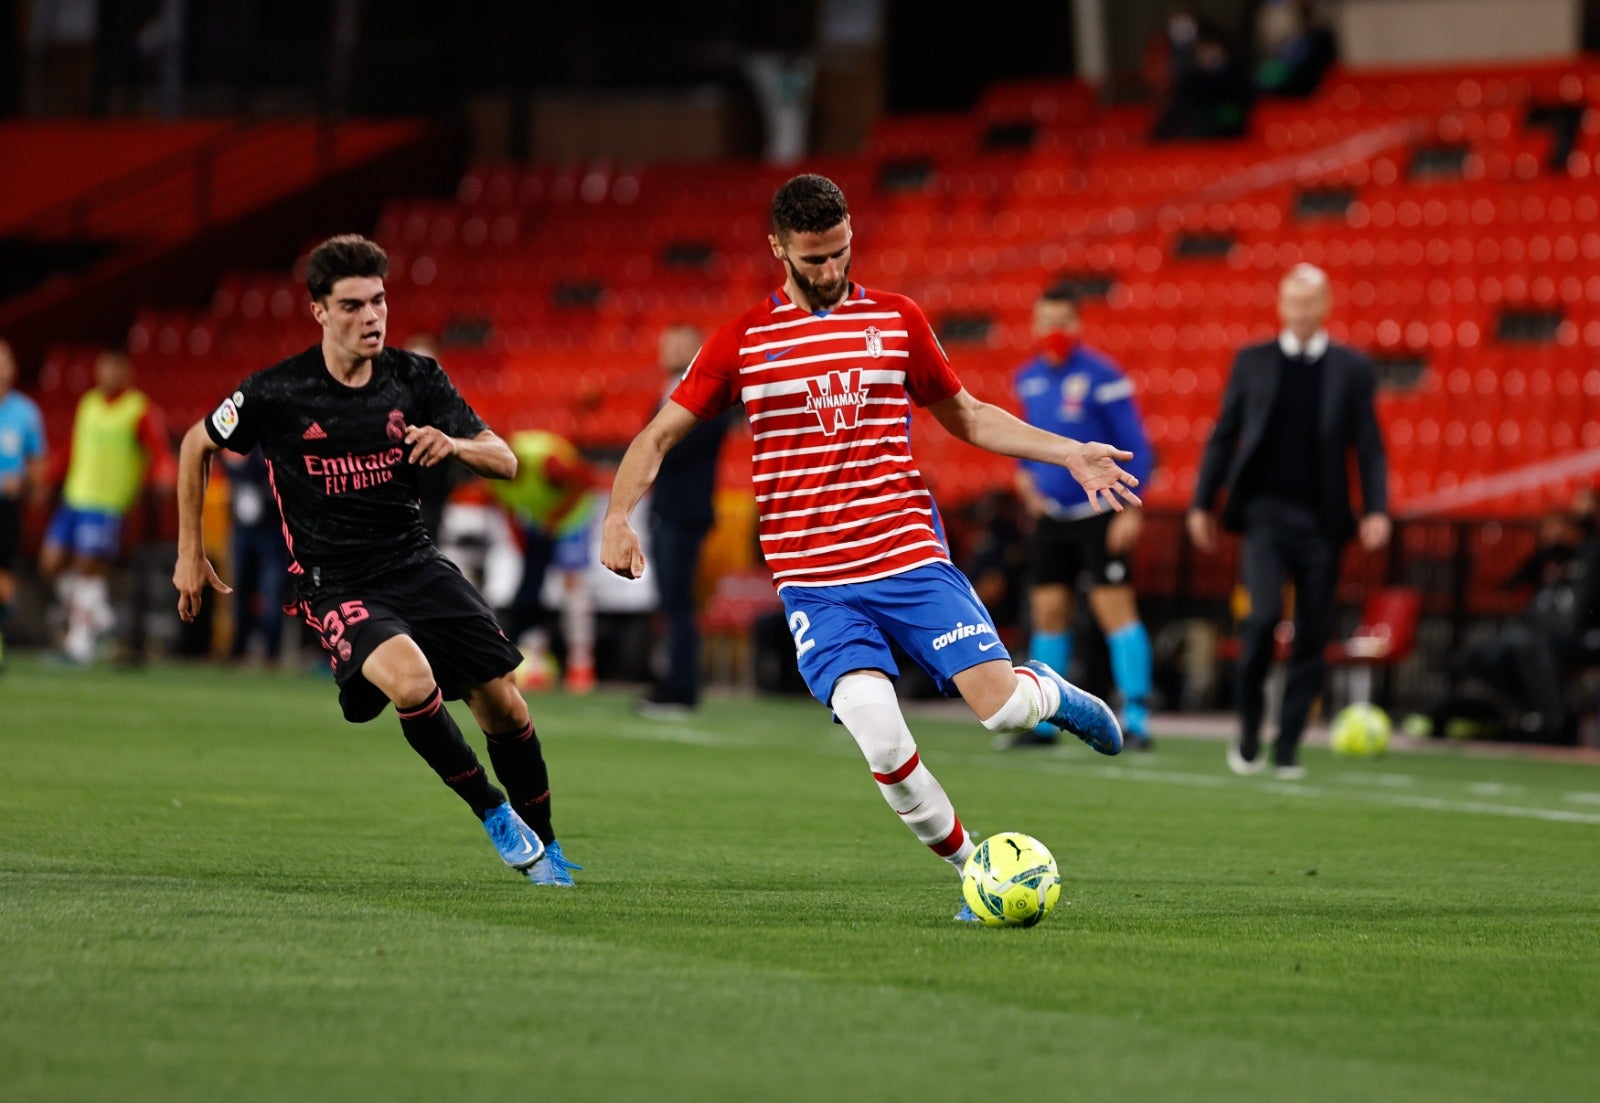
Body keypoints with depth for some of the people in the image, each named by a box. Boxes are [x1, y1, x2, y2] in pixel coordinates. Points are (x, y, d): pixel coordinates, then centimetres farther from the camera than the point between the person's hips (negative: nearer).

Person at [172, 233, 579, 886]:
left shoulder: (416, 379, -1)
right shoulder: (276, 393, -10)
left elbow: (505, 461, 2)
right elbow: (197, 446, 8)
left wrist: (454, 445, -21)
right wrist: (190, 553, 9)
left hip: (416, 564, 4)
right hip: (334, 585, -4)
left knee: (504, 708, -4)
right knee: (412, 680, -32)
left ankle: (543, 846, 19)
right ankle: (491, 812, -11)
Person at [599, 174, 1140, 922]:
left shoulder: (896, 320, 8)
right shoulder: (745, 341, 4)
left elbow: (965, 416, 20)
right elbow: (658, 437, 8)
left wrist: (1070, 454, 10)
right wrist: (618, 516, -10)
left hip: (910, 557, 1)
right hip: (814, 584, -1)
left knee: (1005, 710, -13)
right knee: (881, 741, -21)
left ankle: (1049, 691, 26)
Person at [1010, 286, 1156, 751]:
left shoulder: (1102, 377, -11)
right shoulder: (1028, 379, 9)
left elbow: (1135, 447, -10)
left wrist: (1129, 510, -16)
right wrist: (1024, 473, 7)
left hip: (1099, 514, -6)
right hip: (1050, 516, 6)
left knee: (1115, 608, -10)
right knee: (1049, 612, 6)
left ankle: (1136, 717, -9)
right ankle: (1043, 721, 12)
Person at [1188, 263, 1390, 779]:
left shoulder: (1352, 369, 6)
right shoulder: (1252, 362, 7)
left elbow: (1369, 447, 4)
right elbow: (1224, 435, 10)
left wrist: (1376, 510, -8)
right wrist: (1202, 504, 6)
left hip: (1321, 519, 1)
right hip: (1265, 509, -1)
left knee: (1312, 635, 2)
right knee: (1263, 614, -17)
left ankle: (1287, 748, 10)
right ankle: (1248, 733, 0)